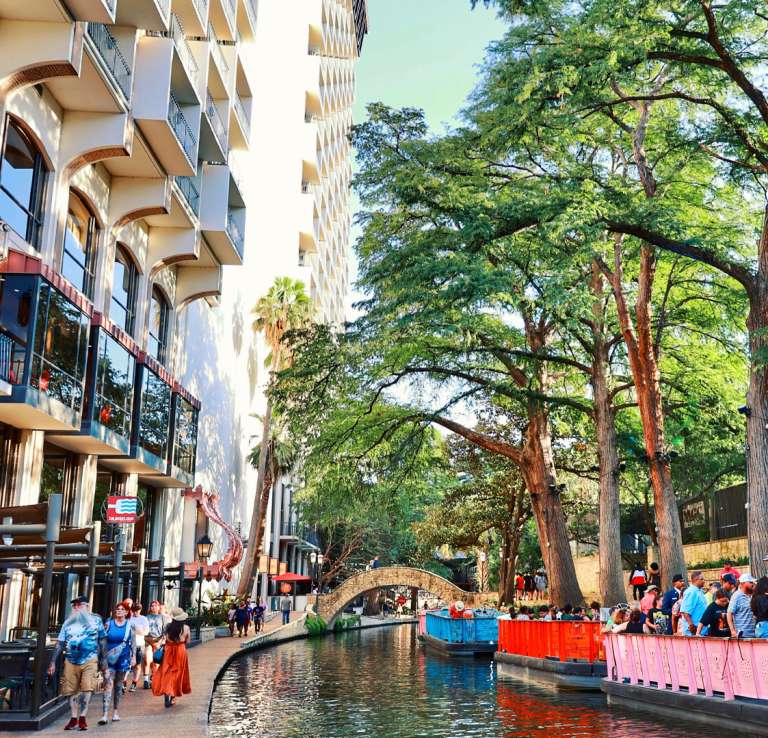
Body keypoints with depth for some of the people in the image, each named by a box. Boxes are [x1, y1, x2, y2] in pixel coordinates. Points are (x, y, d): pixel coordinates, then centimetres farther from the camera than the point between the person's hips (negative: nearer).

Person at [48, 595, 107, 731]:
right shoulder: (68, 623, 9)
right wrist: (53, 662, 3)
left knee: (87, 688, -13)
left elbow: (102, 640, 7)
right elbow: (59, 643, 8)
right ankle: (73, 719, 12)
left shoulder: (96, 620, 4)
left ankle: (82, 717, -6)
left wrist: (103, 659, 5)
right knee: (71, 690, 4)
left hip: (90, 661, -3)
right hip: (70, 661, 3)